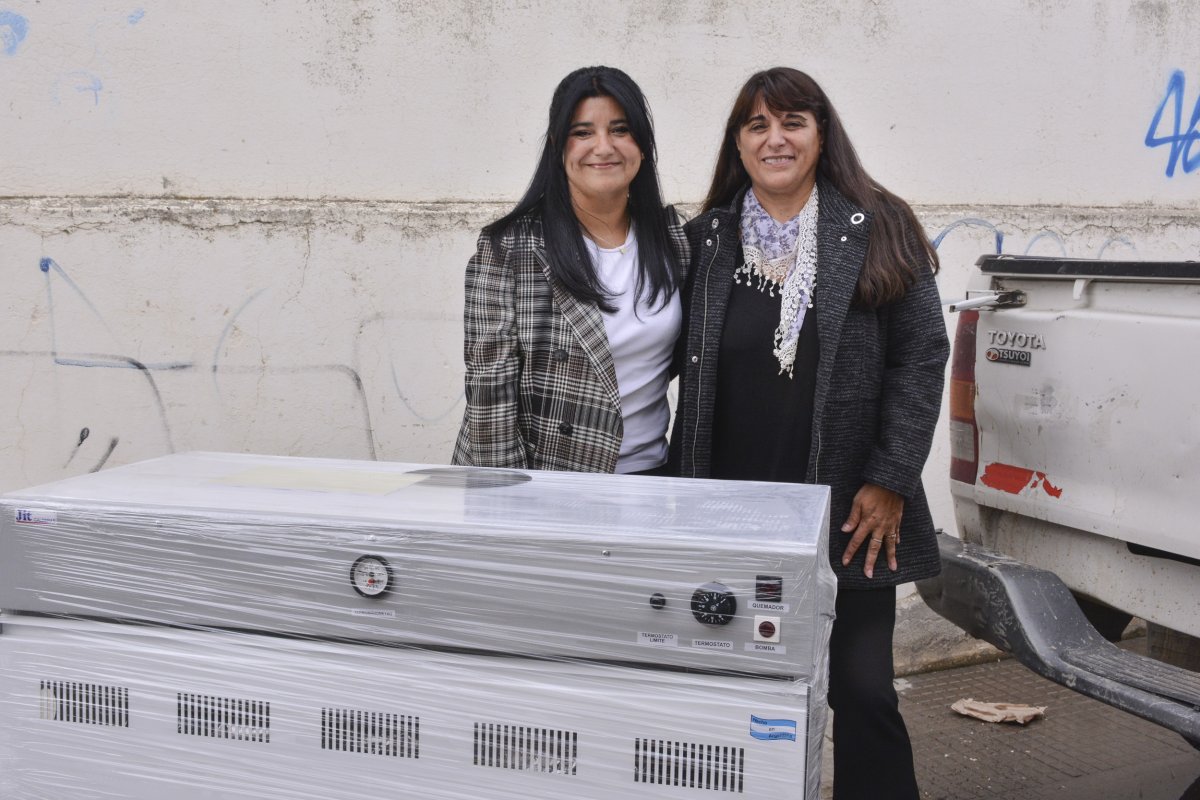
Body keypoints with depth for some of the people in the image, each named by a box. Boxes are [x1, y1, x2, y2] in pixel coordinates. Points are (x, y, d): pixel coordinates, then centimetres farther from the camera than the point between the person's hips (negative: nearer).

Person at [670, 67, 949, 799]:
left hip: (849, 514, -2)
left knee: (862, 690, 4)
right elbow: (694, 376, 10)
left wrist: (889, 482, -8)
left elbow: (922, 355, -2)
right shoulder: (708, 240, 7)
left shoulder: (879, 231, -1)